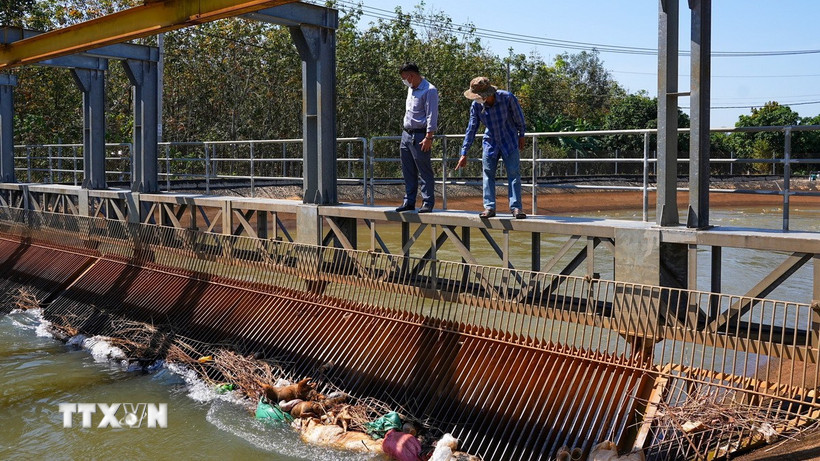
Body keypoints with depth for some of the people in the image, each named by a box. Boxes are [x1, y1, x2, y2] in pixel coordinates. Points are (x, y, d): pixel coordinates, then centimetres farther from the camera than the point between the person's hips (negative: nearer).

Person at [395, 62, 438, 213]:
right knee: (408, 171, 10)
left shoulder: (429, 90, -12)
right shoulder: (411, 89, 16)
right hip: (406, 134, 9)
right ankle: (409, 202, 17)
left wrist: (428, 138, -20)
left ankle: (428, 203, -1)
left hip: (419, 136, -9)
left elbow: (432, 116, -16)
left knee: (424, 171, -5)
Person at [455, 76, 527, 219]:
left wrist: (521, 136, 6)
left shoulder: (507, 98, -22)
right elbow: (471, 128, -7)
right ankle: (489, 207, 5)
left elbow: (518, 117, -5)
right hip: (490, 143, 2)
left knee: (514, 174, -6)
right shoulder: (476, 105, -15)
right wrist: (464, 154, -7)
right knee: (488, 174, -1)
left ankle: (515, 207, -5)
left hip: (510, 142, -2)